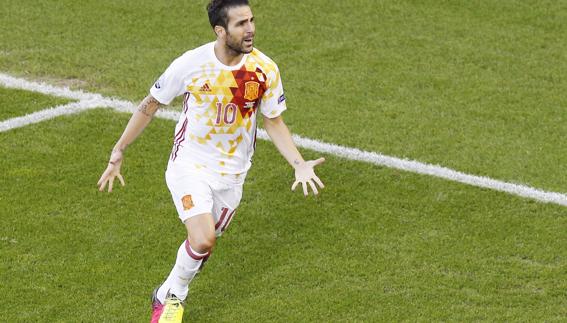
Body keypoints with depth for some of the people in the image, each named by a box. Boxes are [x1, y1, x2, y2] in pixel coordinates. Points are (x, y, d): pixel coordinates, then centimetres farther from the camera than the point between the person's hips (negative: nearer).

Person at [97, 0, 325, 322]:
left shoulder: (265, 69, -12)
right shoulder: (190, 64, -18)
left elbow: (274, 123, 2)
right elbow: (151, 105, -2)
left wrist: (300, 164, -12)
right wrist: (119, 151, 1)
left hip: (232, 173, 3)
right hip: (189, 165, -3)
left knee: (203, 242, 14)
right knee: (203, 241, -21)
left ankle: (170, 295, 41)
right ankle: (174, 293, 7)